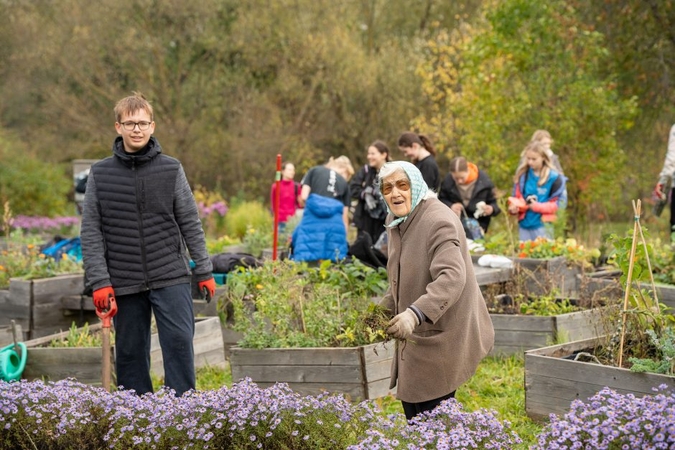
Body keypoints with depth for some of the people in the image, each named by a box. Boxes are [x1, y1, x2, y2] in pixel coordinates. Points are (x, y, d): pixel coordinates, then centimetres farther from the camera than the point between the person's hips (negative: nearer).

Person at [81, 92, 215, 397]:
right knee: (130, 352, 6)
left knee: (179, 340, -8)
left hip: (171, 277, -1)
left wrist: (204, 272, 3)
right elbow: (91, 231, 1)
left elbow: (190, 224, 5)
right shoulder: (100, 174, 3)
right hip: (124, 282, 1)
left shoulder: (170, 170, 3)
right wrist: (99, 281, -7)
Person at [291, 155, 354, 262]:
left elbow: (303, 197, 8)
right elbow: (345, 216, 22)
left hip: (313, 218, -1)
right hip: (335, 222, 2)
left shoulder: (314, 170, 20)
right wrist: (344, 238, 30)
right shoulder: (344, 183, 24)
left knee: (304, 259, -3)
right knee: (333, 260, 8)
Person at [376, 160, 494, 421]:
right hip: (415, 336, 9)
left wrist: (415, 314, -47)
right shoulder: (396, 221, 8)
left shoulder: (439, 222, -22)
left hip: (442, 336, -9)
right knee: (412, 412, 14)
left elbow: (451, 277, -36)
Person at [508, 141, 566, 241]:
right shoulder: (522, 175, 5)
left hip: (543, 226, -4)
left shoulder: (554, 178, -5)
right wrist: (514, 207, -11)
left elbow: (555, 205, -4)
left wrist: (536, 206, -19)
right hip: (524, 225, 4)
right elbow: (517, 198, 12)